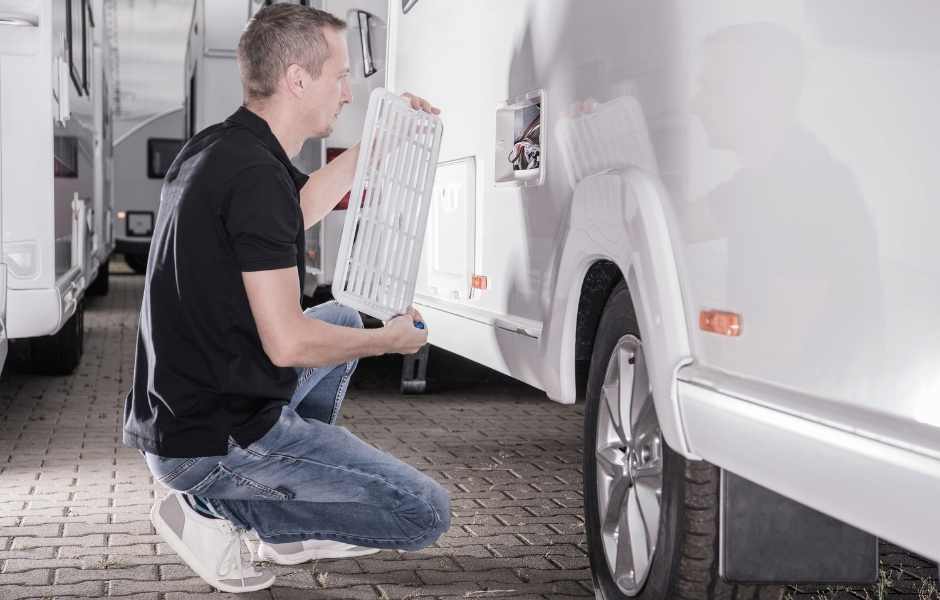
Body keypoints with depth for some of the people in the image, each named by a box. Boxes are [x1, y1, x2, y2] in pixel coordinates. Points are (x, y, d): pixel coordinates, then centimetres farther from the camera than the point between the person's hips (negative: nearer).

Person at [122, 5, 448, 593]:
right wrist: (392, 340, -7)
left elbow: (300, 208, 28)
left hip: (177, 410, 10)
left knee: (343, 321, 30)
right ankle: (216, 507, -1)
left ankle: (293, 524, 22)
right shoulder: (256, 175, -22)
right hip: (216, 443, -10)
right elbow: (287, 343, -24)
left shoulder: (214, 148, 8)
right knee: (426, 514, -6)